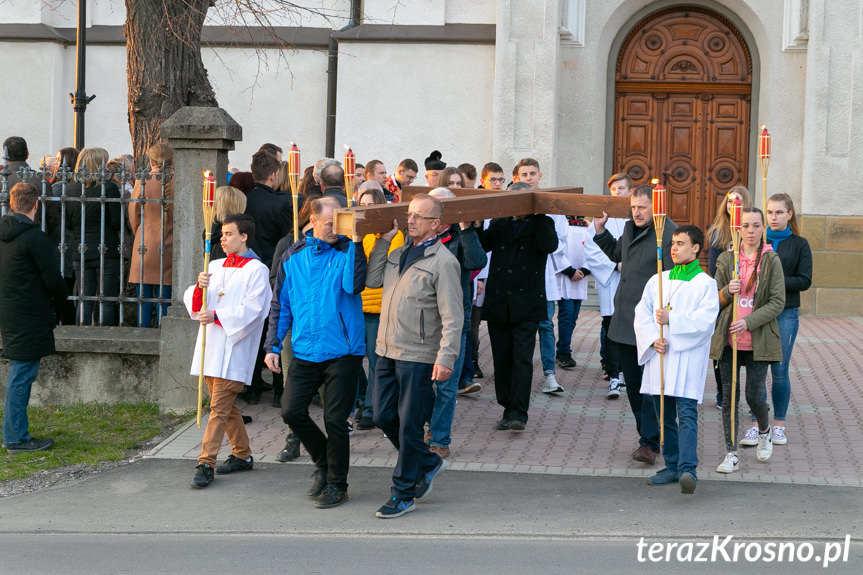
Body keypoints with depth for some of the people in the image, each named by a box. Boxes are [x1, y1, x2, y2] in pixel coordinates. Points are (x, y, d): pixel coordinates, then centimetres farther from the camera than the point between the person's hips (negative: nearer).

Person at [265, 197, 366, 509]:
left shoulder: (347, 250, -2)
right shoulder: (293, 257, 7)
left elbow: (353, 285, -22)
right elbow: (281, 305, 13)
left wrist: (354, 242, -20)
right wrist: (273, 345, 8)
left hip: (342, 351, -3)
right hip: (305, 352, 4)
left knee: (335, 420, 0)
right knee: (291, 410, -2)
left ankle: (337, 484, 16)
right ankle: (323, 463, 23)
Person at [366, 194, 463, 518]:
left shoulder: (443, 262, -10)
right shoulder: (399, 253, 14)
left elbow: (453, 317, -13)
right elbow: (372, 280, 8)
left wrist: (446, 358, -21)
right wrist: (384, 240, 5)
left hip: (418, 357, -7)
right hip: (388, 352, 7)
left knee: (409, 425, 0)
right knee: (384, 417, 11)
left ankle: (403, 495, 10)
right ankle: (428, 463, 31)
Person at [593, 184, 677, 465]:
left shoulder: (669, 234, -14)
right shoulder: (630, 228, 13)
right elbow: (617, 254, 33)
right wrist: (600, 231, 23)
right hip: (625, 323, 9)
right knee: (633, 383, 13)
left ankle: (650, 442, -7)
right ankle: (647, 434, 24)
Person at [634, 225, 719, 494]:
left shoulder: (705, 284, -1)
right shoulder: (657, 280, 13)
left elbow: (705, 320, -12)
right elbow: (642, 314, 8)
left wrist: (671, 319, -18)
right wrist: (653, 338, -8)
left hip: (688, 358, -5)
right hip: (659, 356, 5)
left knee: (686, 413, -16)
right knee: (665, 415, 10)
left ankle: (688, 469, -23)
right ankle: (672, 465, 21)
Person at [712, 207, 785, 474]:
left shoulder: (772, 261, -2)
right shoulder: (726, 259, 5)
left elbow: (777, 302, -6)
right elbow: (714, 300, 9)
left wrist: (749, 322, -17)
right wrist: (727, 292, -13)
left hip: (758, 340, -2)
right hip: (728, 340, 2)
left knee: (754, 395, -4)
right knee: (729, 396, 2)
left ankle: (765, 431, 29)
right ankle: (732, 454, 9)